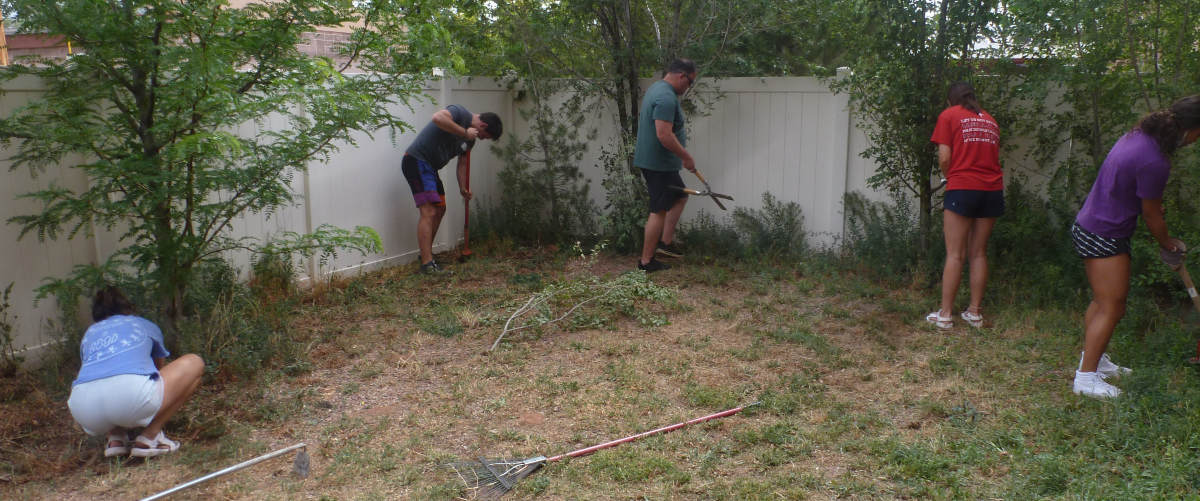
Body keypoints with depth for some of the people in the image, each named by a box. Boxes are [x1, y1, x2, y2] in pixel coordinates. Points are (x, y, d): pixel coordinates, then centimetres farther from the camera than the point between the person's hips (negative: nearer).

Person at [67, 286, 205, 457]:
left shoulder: (90, 333, 35)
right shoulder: (146, 326, 32)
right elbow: (160, 367, 49)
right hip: (132, 397, -4)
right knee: (194, 363, 20)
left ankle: (115, 437, 15)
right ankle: (149, 437, 10)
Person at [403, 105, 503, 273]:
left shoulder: (470, 138, 13)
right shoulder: (459, 113, -13)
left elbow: (462, 163, 21)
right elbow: (438, 118, -34)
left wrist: (463, 189, 14)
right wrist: (464, 133, -26)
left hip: (430, 167, 10)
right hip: (416, 160, -10)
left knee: (440, 209, 17)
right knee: (429, 212, -15)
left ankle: (426, 254, 30)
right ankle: (427, 264, -16)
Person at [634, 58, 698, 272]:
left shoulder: (656, 88, 13)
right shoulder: (667, 98, -22)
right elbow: (664, 135, -29)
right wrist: (687, 157, -18)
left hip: (649, 157, 11)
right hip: (659, 163, -11)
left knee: (680, 196, 21)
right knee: (659, 211, -3)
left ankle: (666, 242, 22)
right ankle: (646, 261, 3)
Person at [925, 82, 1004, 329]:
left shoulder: (948, 115, 5)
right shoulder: (990, 119, 19)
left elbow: (944, 157, -4)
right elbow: (994, 156, 12)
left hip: (962, 190, -4)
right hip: (992, 190, 5)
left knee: (955, 254, -3)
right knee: (979, 253, 10)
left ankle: (945, 313, -1)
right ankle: (975, 312, 13)